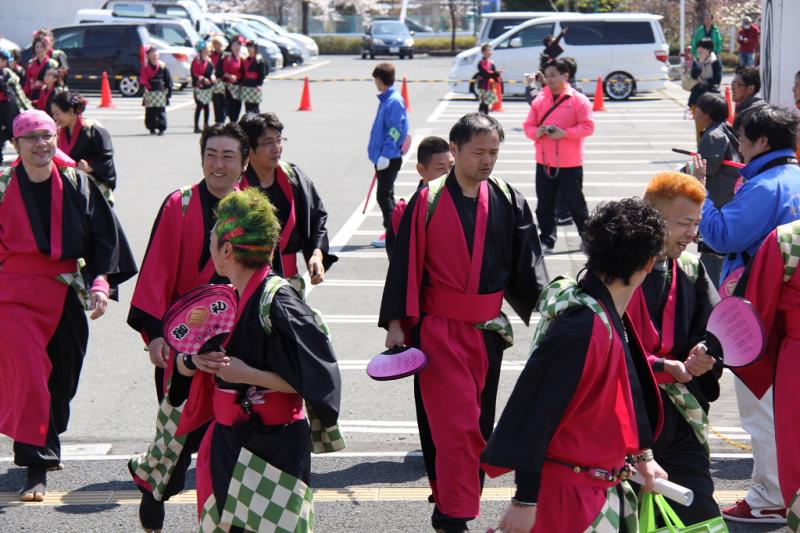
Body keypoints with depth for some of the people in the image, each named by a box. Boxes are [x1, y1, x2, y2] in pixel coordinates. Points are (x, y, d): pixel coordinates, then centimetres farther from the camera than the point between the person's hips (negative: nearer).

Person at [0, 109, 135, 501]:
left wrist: (100, 283, -8)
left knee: (62, 377, 13)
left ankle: (48, 446, 37)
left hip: (66, 295, 3)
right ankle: (36, 467, -7)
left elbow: (105, 238, 3)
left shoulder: (77, 185, 1)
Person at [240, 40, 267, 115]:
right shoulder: (245, 60, 15)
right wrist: (242, 82, 11)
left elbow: (263, 73, -10)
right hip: (245, 86, 7)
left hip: (255, 86, -7)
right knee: (247, 107, 7)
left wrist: (259, 84, -17)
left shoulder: (259, 60, -5)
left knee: (254, 107, -7)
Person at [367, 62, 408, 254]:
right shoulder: (386, 99, 12)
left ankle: (392, 234, -3)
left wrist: (385, 154, -24)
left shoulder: (394, 101, -17)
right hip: (383, 156, 10)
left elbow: (396, 131, -21)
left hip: (389, 158, -10)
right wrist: (374, 146, 25)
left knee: (384, 196, -8)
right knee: (385, 195, 14)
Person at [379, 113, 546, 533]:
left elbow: (527, 265, 6)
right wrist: (395, 323, -5)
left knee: (475, 422, 13)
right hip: (438, 328, -4)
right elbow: (404, 264, -3)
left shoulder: (509, 203, 4)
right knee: (455, 422, -10)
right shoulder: (428, 203, -5)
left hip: (488, 329, 4)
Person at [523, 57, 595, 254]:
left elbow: (588, 126, -11)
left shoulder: (578, 100, -6)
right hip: (544, 163, 4)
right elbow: (528, 125, 9)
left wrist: (565, 133, -21)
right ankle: (547, 241, 16)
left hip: (570, 164, -4)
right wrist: (536, 132, -13)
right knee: (544, 206, 7)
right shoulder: (539, 100, 7)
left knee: (576, 204, 5)